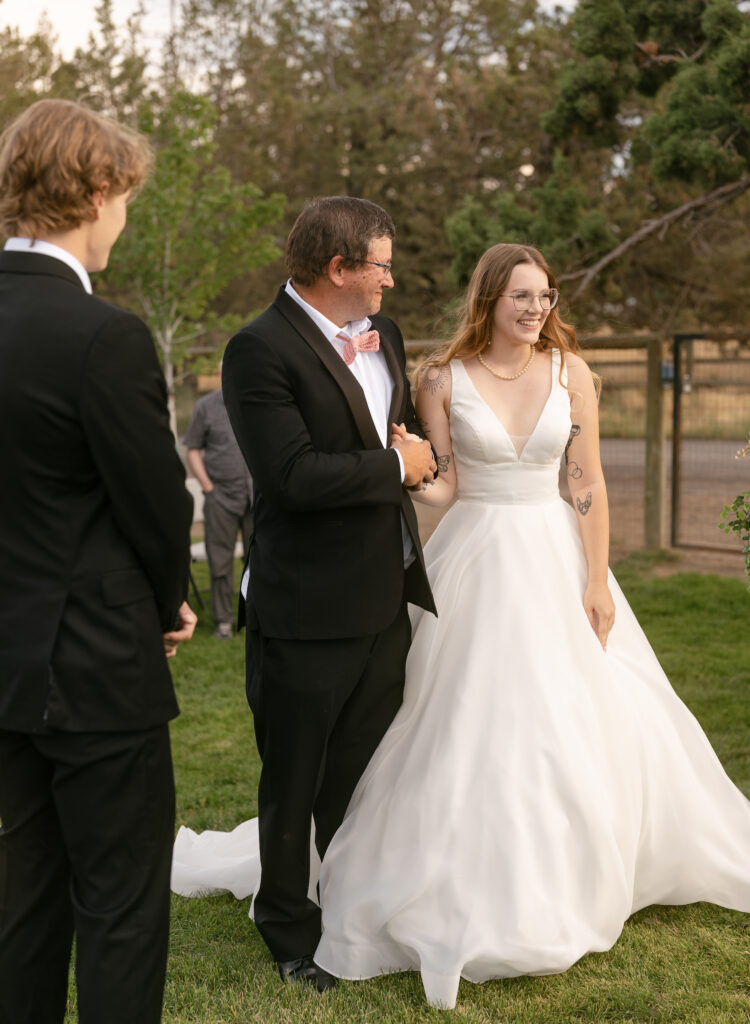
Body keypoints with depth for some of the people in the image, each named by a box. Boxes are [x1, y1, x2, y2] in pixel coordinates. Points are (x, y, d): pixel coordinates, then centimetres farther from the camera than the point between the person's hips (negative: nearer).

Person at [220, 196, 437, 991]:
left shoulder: (383, 334, 9)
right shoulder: (260, 349, -16)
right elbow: (293, 475, -25)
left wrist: (415, 452, 3)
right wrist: (395, 465, -15)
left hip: (383, 600, 7)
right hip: (307, 612, -7)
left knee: (364, 777, 20)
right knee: (295, 784, 12)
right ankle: (289, 930, 32)